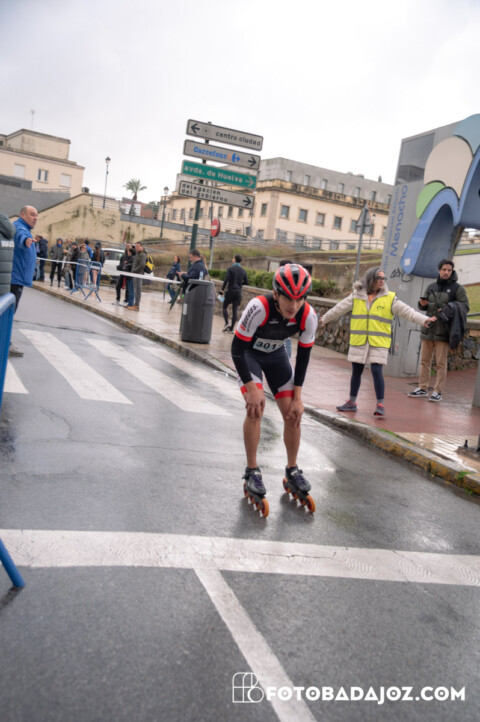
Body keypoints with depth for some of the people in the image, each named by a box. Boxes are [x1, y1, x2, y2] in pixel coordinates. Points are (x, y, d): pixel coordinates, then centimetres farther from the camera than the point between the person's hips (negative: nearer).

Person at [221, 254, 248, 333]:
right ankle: (231, 329, 2)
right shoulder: (243, 271, 6)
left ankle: (227, 323, -6)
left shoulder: (230, 269, -7)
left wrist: (222, 289, -7)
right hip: (238, 292, 4)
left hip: (230, 291, -4)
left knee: (225, 307, 12)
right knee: (235, 310, 4)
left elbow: (226, 280, -15)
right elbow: (246, 282, 10)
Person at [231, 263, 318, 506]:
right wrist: (252, 389, -30)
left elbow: (303, 356, -12)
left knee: (293, 413, -2)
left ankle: (292, 470, 19)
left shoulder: (308, 316, -26)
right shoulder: (259, 307, -38)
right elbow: (237, 349, -28)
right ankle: (252, 471, -4)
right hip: (248, 353, -4)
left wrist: (298, 397, -12)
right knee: (256, 407, -21)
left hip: (276, 354, 4)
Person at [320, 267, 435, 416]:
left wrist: (423, 320, -20)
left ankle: (380, 405, 1)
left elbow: (407, 311, -7)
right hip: (358, 342, 2)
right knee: (356, 372, 11)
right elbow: (339, 309, 15)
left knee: (377, 372, -9)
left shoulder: (390, 298, 0)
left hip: (378, 344, -2)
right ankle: (351, 402, 24)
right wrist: (325, 319, 25)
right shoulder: (356, 296, 4)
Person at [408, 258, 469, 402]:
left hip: (443, 331, -5)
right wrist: (422, 303, -3)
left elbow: (465, 307, -3)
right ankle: (422, 389, 16)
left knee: (441, 363, -2)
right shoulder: (431, 287, 13)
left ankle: (438, 391, 3)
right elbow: (423, 306, 21)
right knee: (424, 361, 8)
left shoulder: (457, 288, 0)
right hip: (428, 329, 5)